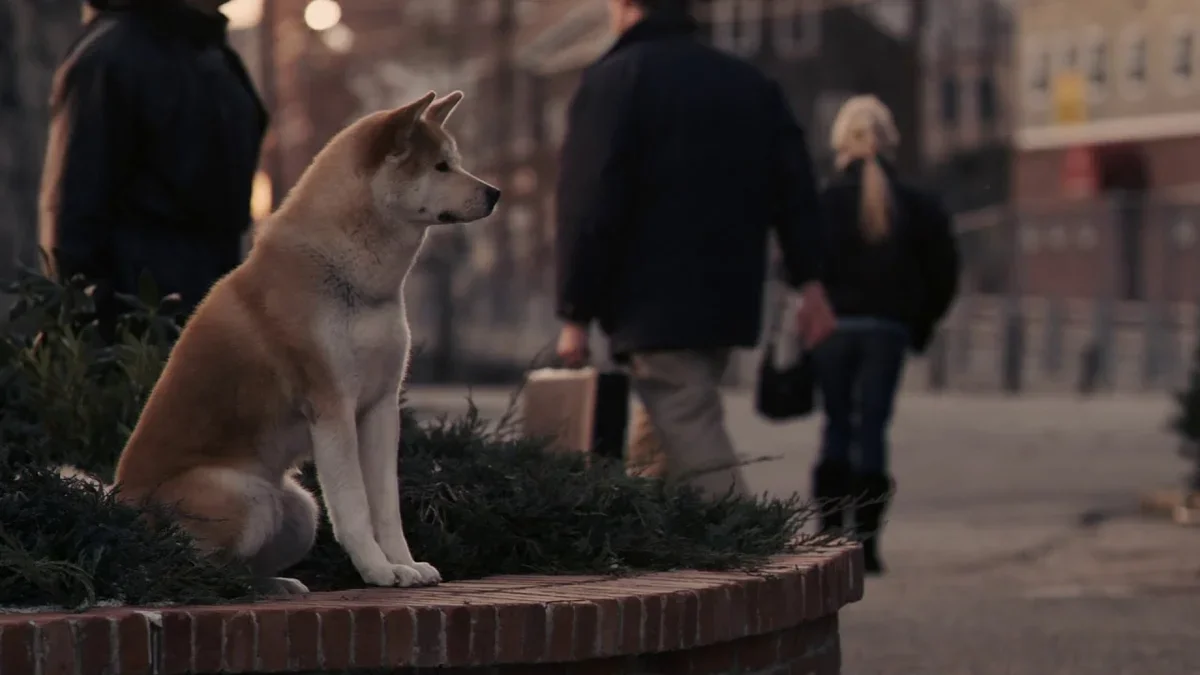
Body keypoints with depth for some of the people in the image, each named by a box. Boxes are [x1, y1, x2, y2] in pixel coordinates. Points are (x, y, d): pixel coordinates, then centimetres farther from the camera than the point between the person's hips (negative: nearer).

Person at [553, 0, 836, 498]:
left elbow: (589, 208, -10)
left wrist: (576, 315, -8)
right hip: (729, 305, 7)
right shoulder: (752, 84, 16)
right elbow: (795, 190, 10)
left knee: (700, 461, -12)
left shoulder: (613, 80, -4)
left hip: (654, 308, -7)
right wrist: (809, 282, 8)